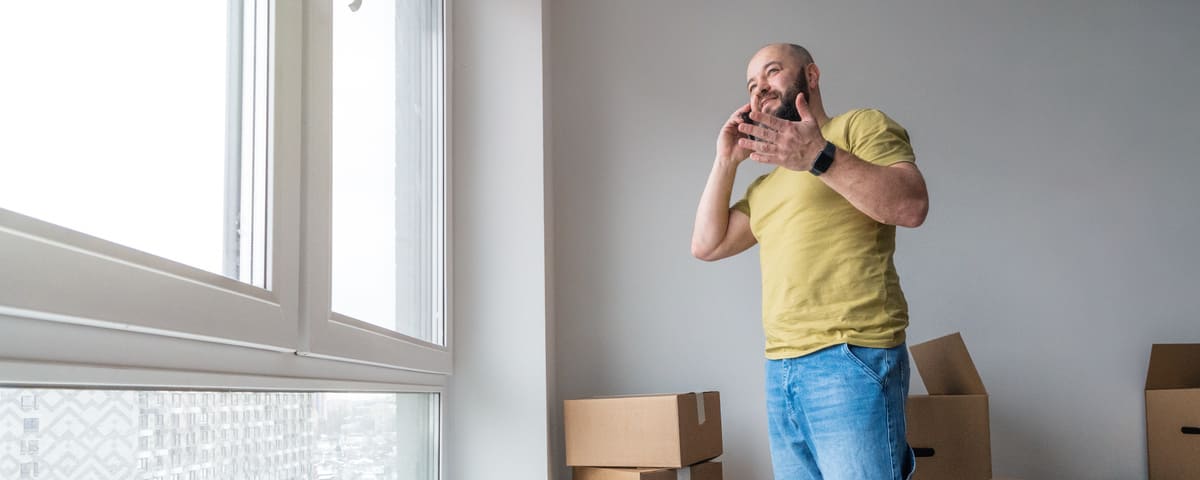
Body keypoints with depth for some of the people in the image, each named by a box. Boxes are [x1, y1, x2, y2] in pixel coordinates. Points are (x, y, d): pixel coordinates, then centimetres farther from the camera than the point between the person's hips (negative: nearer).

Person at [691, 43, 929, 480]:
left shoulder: (861, 124, 3)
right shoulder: (764, 187, 24)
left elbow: (912, 205, -13)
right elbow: (706, 245, 18)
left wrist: (821, 158, -24)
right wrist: (726, 161, 12)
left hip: (852, 360, -7)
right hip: (780, 370, 7)